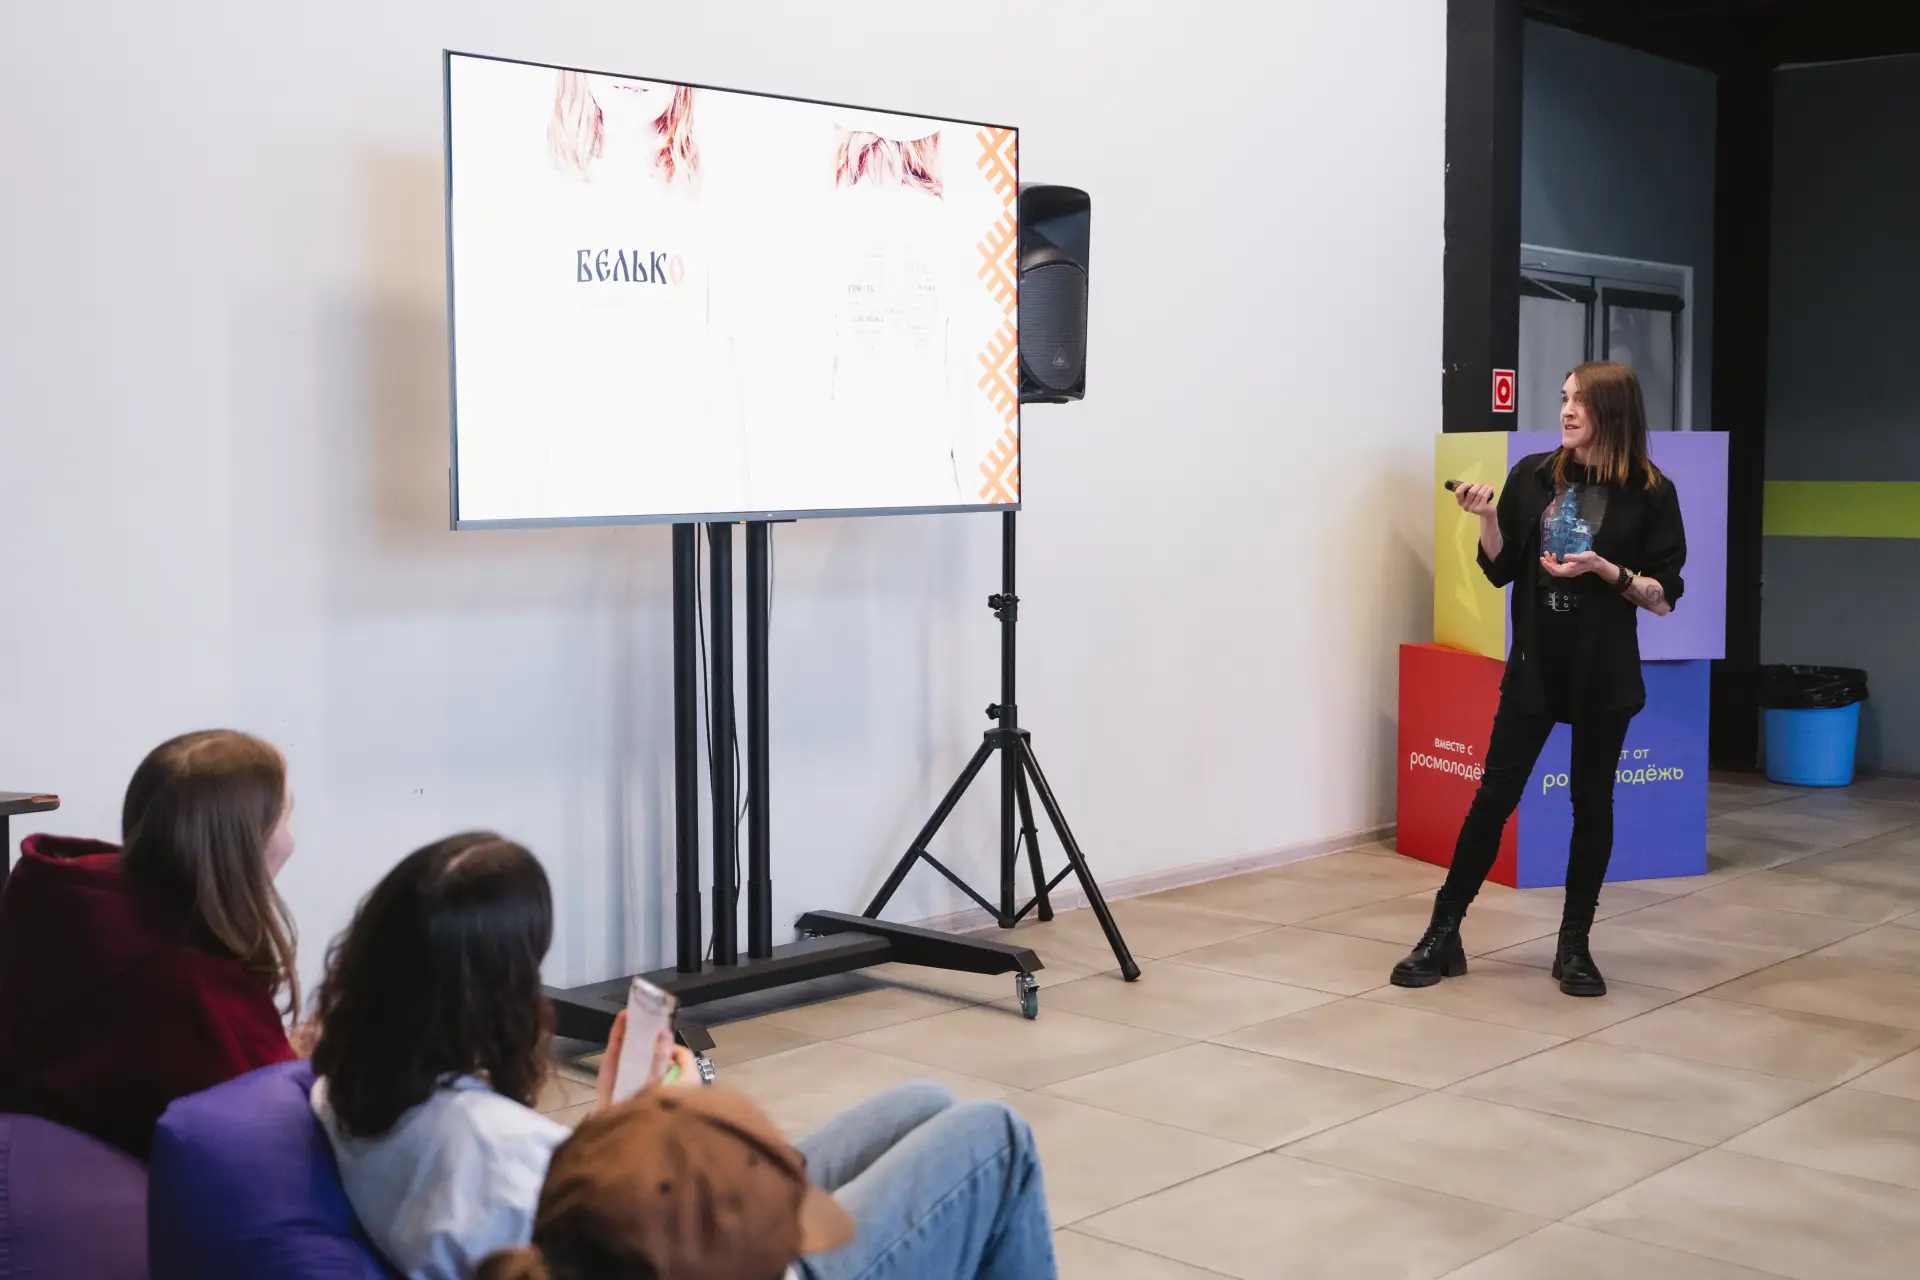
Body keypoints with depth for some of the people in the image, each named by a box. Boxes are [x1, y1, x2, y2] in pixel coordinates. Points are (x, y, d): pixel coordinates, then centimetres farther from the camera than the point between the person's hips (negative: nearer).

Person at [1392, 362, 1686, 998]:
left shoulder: (1650, 493, -6)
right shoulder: (1532, 477, 1)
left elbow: (1665, 598, -5)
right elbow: (1500, 571, 5)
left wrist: (1603, 569, -19)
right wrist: (1487, 517, -11)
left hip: (1605, 673, -2)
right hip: (1534, 665, 2)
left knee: (1591, 803, 7)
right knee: (1494, 796, 2)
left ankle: (1574, 947, 18)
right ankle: (1443, 934, 9)